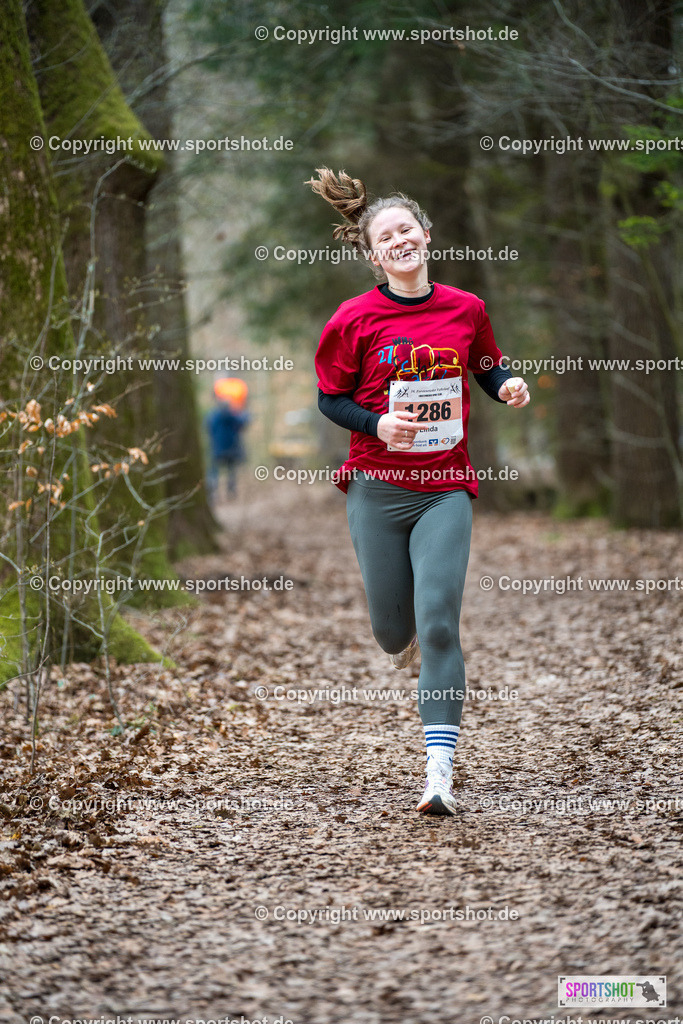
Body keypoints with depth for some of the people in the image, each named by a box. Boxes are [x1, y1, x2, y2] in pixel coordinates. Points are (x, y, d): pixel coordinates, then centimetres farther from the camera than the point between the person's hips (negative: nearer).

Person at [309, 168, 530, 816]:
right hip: (377, 488, 0)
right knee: (393, 627, 9)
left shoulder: (466, 309, 2)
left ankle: (440, 770, -12)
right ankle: (403, 643, 51)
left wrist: (510, 386, -4)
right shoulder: (355, 319, -4)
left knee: (438, 624, -12)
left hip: (445, 489, 0)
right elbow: (330, 399, 3)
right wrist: (377, 425, -15)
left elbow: (489, 369, 18)